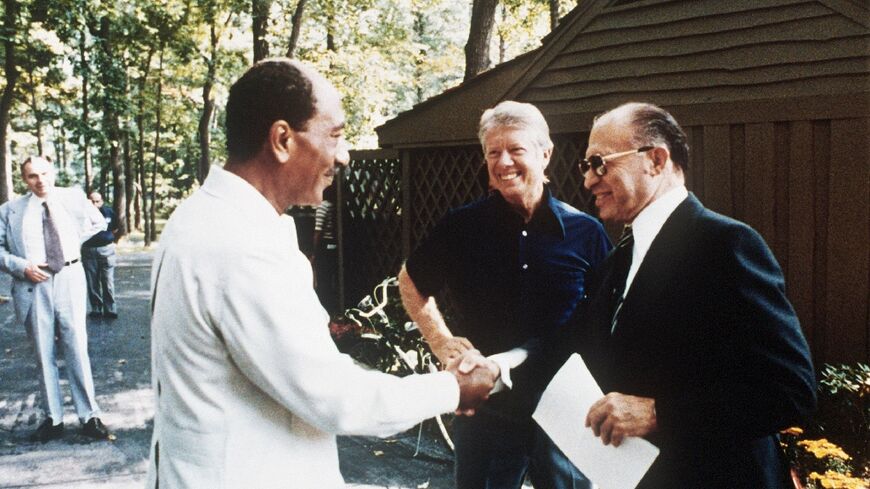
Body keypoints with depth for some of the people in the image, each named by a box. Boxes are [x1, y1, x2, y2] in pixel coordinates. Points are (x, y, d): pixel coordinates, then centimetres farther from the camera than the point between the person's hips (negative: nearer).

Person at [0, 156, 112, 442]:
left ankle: (89, 417, 9)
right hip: (34, 286, 0)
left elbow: (98, 223, 20)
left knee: (77, 350, 1)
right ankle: (52, 419, 17)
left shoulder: (73, 198, 5)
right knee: (43, 356, 7)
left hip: (69, 281, 0)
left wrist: (75, 240, 8)